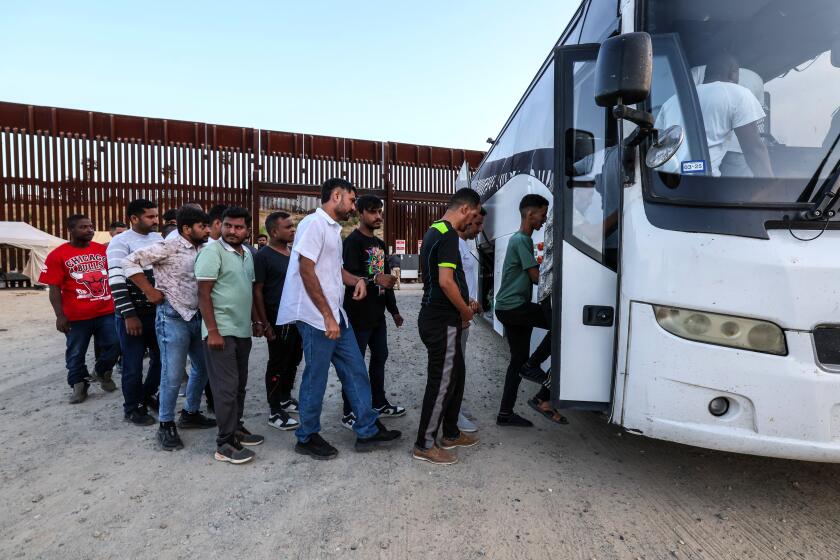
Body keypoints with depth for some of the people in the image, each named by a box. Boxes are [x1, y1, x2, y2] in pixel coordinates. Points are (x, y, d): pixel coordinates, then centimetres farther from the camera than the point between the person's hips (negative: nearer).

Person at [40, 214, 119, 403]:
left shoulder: (103, 250, 7)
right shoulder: (58, 255, -5)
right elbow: (54, 288, -6)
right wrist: (60, 315, -12)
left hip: (106, 311, 3)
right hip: (77, 316, -3)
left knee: (114, 345, 7)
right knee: (76, 353, 10)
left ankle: (102, 372, 33)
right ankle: (79, 385, 28)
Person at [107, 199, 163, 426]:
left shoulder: (159, 239, 9)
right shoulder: (121, 242, -10)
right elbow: (116, 282, -16)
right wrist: (129, 315, -19)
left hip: (158, 311, 6)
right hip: (132, 315, -6)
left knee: (161, 358, 14)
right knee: (133, 365, 5)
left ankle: (147, 395, 36)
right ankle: (132, 408, 23)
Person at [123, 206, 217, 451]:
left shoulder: (201, 251, 8)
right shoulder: (169, 247, -12)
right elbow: (129, 262, -14)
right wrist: (150, 291, -14)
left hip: (196, 317, 8)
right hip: (173, 318, -7)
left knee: (202, 368, 16)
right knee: (173, 375, -1)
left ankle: (190, 413, 33)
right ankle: (166, 425, 16)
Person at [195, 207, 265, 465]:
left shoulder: (247, 253, 12)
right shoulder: (212, 252, -11)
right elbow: (203, 294, -15)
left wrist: (255, 321, 18)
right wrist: (212, 331, -19)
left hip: (243, 331, 8)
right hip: (221, 331, -7)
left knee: (239, 384, 15)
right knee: (227, 387, -4)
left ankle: (236, 427, 29)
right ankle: (225, 444, 5)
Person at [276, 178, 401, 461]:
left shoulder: (333, 228, 17)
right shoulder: (314, 224, -12)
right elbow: (306, 271, -19)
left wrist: (357, 280, 5)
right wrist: (327, 317, -19)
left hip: (336, 315, 9)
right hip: (317, 318, -9)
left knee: (355, 371, 11)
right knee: (316, 377, 3)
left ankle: (368, 431, 21)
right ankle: (307, 438, 20)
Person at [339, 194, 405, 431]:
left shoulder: (380, 244, 16)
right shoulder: (353, 241, -10)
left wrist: (393, 309, 21)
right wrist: (374, 279, -36)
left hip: (378, 314, 9)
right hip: (358, 314, -8)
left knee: (380, 357, 16)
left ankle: (380, 404, 30)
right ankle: (349, 413, 10)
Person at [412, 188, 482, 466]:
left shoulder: (434, 231, 14)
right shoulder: (448, 236, -17)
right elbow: (446, 281, -25)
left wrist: (462, 307, 19)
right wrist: (466, 312, -10)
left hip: (435, 315, 10)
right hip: (442, 321, -10)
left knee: (455, 375, 19)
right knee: (441, 381, 0)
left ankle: (451, 434, 32)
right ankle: (425, 445, 13)